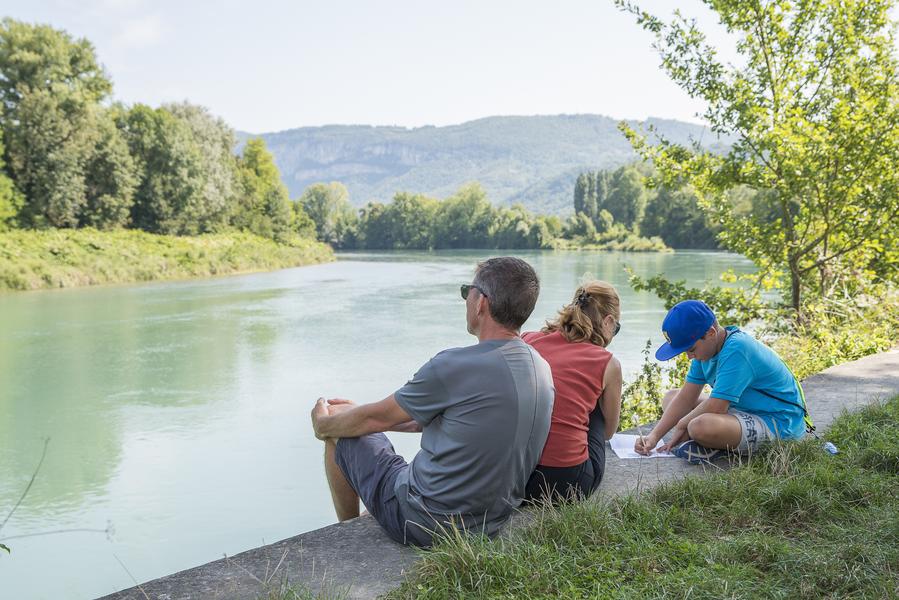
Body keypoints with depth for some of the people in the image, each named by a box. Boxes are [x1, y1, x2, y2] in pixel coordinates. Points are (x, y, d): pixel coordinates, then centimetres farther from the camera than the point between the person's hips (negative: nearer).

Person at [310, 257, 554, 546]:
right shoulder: (542, 368, 0)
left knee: (339, 434, 13)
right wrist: (360, 413, 17)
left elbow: (376, 419, -10)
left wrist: (323, 424, 11)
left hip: (428, 526, -8)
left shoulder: (454, 366, -25)